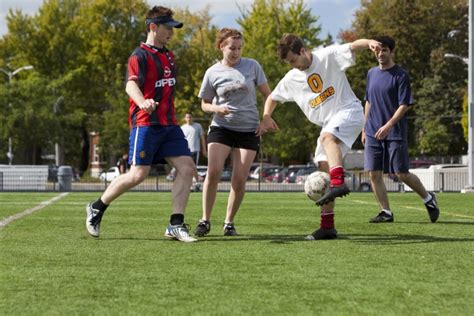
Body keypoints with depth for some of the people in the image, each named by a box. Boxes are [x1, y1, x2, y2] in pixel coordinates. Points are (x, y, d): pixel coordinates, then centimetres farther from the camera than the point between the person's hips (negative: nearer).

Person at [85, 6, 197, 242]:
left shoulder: (168, 56, 17)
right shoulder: (140, 56, -9)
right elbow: (131, 85, -25)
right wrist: (143, 103, -45)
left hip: (168, 124, 8)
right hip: (146, 123, -8)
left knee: (187, 168, -6)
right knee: (138, 174, -10)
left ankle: (176, 225, -3)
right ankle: (97, 208, 11)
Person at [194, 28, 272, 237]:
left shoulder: (252, 66, 1)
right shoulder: (213, 73, 1)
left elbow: (267, 94, 9)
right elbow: (205, 104, 10)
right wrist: (217, 108, -12)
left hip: (249, 131, 1)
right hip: (221, 128, 0)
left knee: (239, 180, -5)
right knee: (213, 172, -17)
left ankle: (229, 222, 13)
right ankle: (205, 221, -4)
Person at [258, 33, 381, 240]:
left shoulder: (327, 56, -7)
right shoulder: (291, 79, 9)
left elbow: (353, 46, -20)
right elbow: (272, 98, 22)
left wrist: (369, 43, -42)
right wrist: (266, 118, 3)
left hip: (348, 111, -7)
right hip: (329, 124, 7)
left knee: (327, 137, -37)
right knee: (324, 171, 1)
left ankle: (338, 183, -58)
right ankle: (327, 226, 4)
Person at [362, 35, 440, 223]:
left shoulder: (400, 75, -7)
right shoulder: (372, 74, 12)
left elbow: (404, 105, -12)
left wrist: (388, 126, -22)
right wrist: (365, 129, 16)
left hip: (395, 133, -5)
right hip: (373, 133, 6)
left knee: (401, 174, -3)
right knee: (374, 173, -2)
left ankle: (428, 199, 20)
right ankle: (386, 212, 7)